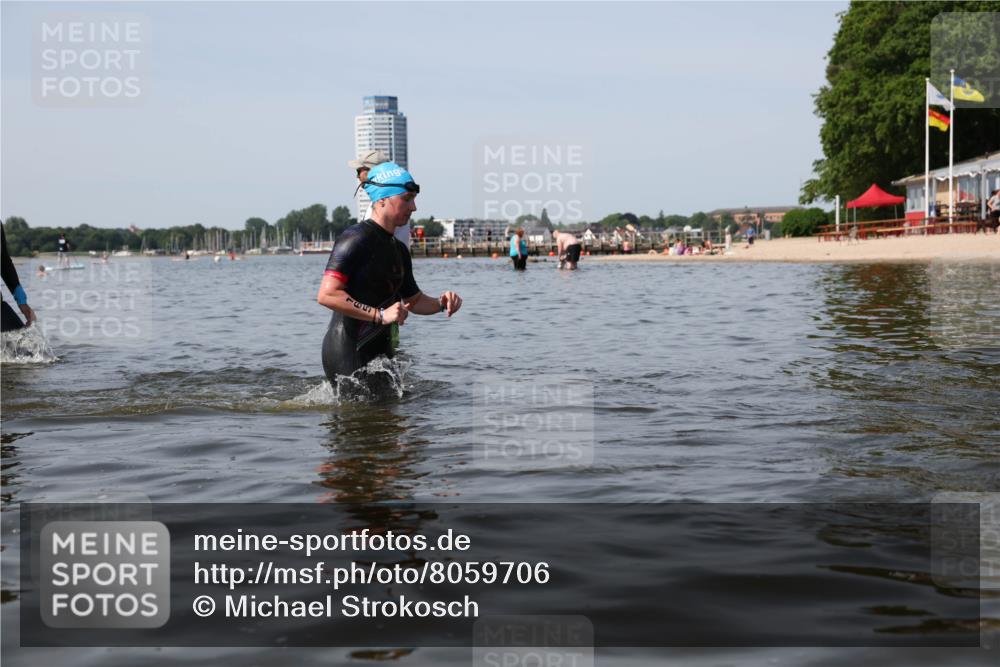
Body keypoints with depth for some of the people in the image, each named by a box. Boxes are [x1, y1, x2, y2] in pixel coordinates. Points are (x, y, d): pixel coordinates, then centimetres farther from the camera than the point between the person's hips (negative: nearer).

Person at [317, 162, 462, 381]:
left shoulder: (399, 249, 14)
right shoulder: (356, 239, -14)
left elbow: (414, 300, 24)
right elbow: (327, 295, -23)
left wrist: (441, 303, 2)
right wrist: (380, 315, -24)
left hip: (380, 351, 9)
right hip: (347, 353, -9)